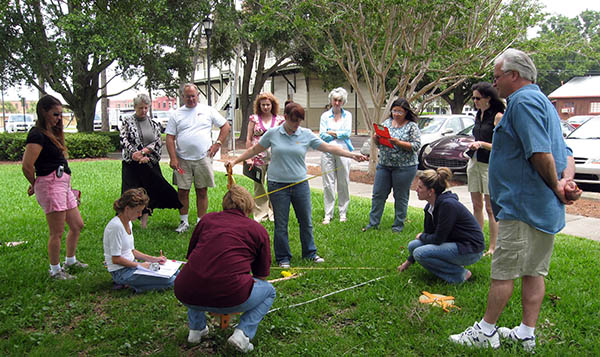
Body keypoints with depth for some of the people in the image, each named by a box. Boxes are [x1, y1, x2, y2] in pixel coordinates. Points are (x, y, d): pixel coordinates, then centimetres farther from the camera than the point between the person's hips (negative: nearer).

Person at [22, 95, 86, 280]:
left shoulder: (52, 133, 16)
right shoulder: (37, 135, -13)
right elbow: (27, 165, -21)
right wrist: (35, 185, -5)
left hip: (63, 184, 9)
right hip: (50, 184, -9)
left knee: (77, 225, 17)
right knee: (57, 233, -1)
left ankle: (70, 261, 34)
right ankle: (55, 270, 14)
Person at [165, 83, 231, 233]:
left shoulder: (208, 110, 6)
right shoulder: (176, 114, 6)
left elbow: (225, 126, 11)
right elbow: (170, 138, 3)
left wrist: (218, 143, 1)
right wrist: (173, 158, -7)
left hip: (203, 158, -1)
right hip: (182, 160, 1)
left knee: (202, 192, 5)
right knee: (182, 191, 4)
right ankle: (184, 222, 18)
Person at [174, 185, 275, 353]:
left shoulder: (208, 219, 18)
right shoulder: (259, 230, 12)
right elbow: (262, 275, 20)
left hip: (186, 295, 4)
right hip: (229, 298, -4)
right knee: (269, 291, 26)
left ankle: (196, 328, 29)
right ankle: (243, 333, 6)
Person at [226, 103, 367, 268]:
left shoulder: (307, 134, 1)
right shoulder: (272, 133, -1)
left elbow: (329, 148, -1)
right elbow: (254, 150, 9)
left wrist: (353, 155, -8)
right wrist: (234, 161, 6)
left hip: (300, 183, 2)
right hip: (277, 185, -2)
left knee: (306, 221, 10)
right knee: (281, 223, 4)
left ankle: (310, 253, 29)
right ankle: (283, 257, 19)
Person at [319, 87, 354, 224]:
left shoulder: (347, 115, 8)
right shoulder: (325, 115, 8)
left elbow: (347, 133, -4)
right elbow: (322, 135, -2)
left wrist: (331, 133, -4)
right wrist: (340, 134, -5)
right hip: (328, 151, 0)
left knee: (343, 182, 3)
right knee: (328, 183, -1)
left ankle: (342, 212, 16)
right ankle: (328, 214, 7)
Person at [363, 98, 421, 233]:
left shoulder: (412, 126, -5)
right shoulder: (387, 122, 9)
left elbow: (416, 146, -13)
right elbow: (378, 143, 14)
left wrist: (398, 142, -22)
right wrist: (376, 138, -9)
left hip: (404, 167, -5)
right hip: (384, 165, 5)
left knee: (401, 197, 5)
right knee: (378, 194, 6)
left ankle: (398, 226, 16)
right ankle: (373, 223, 16)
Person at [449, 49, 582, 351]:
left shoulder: (523, 101, -14)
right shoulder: (543, 101, 19)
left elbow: (541, 153, -24)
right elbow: (566, 155, 17)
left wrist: (555, 186, -10)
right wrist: (566, 181, 0)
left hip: (522, 206, -10)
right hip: (545, 209, 10)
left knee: (503, 271, 0)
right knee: (534, 272, 13)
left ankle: (487, 331, 11)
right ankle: (527, 334, 23)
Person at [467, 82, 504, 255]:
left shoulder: (498, 117, -10)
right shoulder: (478, 115, 14)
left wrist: (482, 144, -23)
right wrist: (472, 145, 12)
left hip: (490, 165, -8)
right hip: (474, 162, 8)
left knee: (490, 208, -4)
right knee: (476, 205, 11)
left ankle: (493, 248, 3)